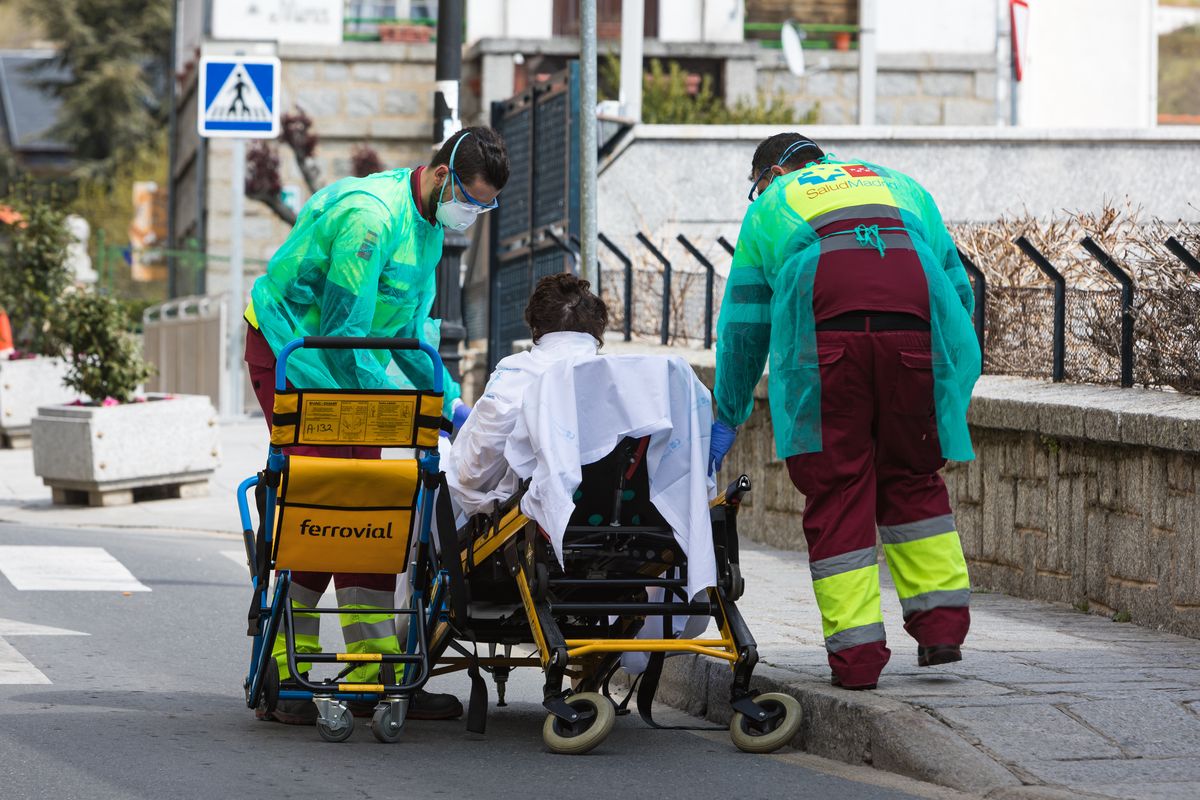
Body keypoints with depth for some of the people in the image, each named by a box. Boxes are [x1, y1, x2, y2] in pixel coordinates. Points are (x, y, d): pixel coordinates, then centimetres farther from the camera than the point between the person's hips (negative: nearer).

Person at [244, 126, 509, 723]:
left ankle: (375, 674, 0)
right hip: (291, 355, -9)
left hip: (346, 365, 9)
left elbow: (411, 329, 16)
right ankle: (280, 670, -10)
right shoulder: (371, 214, -25)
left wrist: (451, 401, 3)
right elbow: (342, 328, -25)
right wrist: (412, 403, -20)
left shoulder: (427, 225, 7)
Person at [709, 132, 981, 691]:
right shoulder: (902, 188, 37)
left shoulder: (770, 206, 30)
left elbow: (743, 324, 30)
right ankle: (942, 623, 11)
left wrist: (728, 419, 37)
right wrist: (951, 370, 42)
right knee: (912, 479, 19)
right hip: (915, 325, 2)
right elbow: (958, 290, 32)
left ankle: (855, 652, 0)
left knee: (836, 490, 4)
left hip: (823, 332, -2)